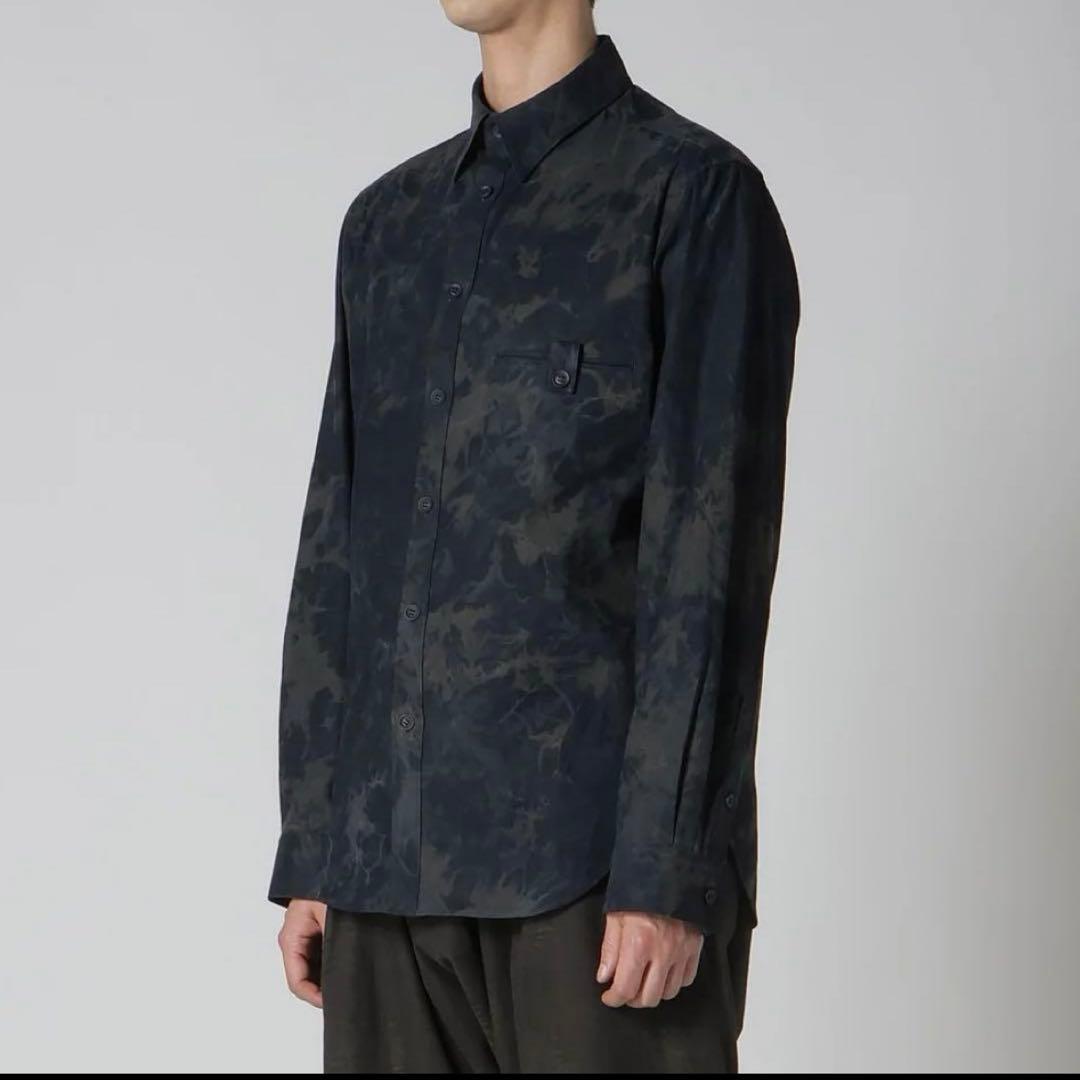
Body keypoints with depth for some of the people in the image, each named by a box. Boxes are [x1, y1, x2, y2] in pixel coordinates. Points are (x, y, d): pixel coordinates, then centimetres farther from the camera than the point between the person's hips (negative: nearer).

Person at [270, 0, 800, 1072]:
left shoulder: (695, 193, -2)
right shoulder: (385, 223, 17)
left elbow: (712, 555, -9)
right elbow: (335, 551, 16)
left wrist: (668, 868, -14)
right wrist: (307, 852, 11)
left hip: (602, 862, -5)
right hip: (389, 863, 6)